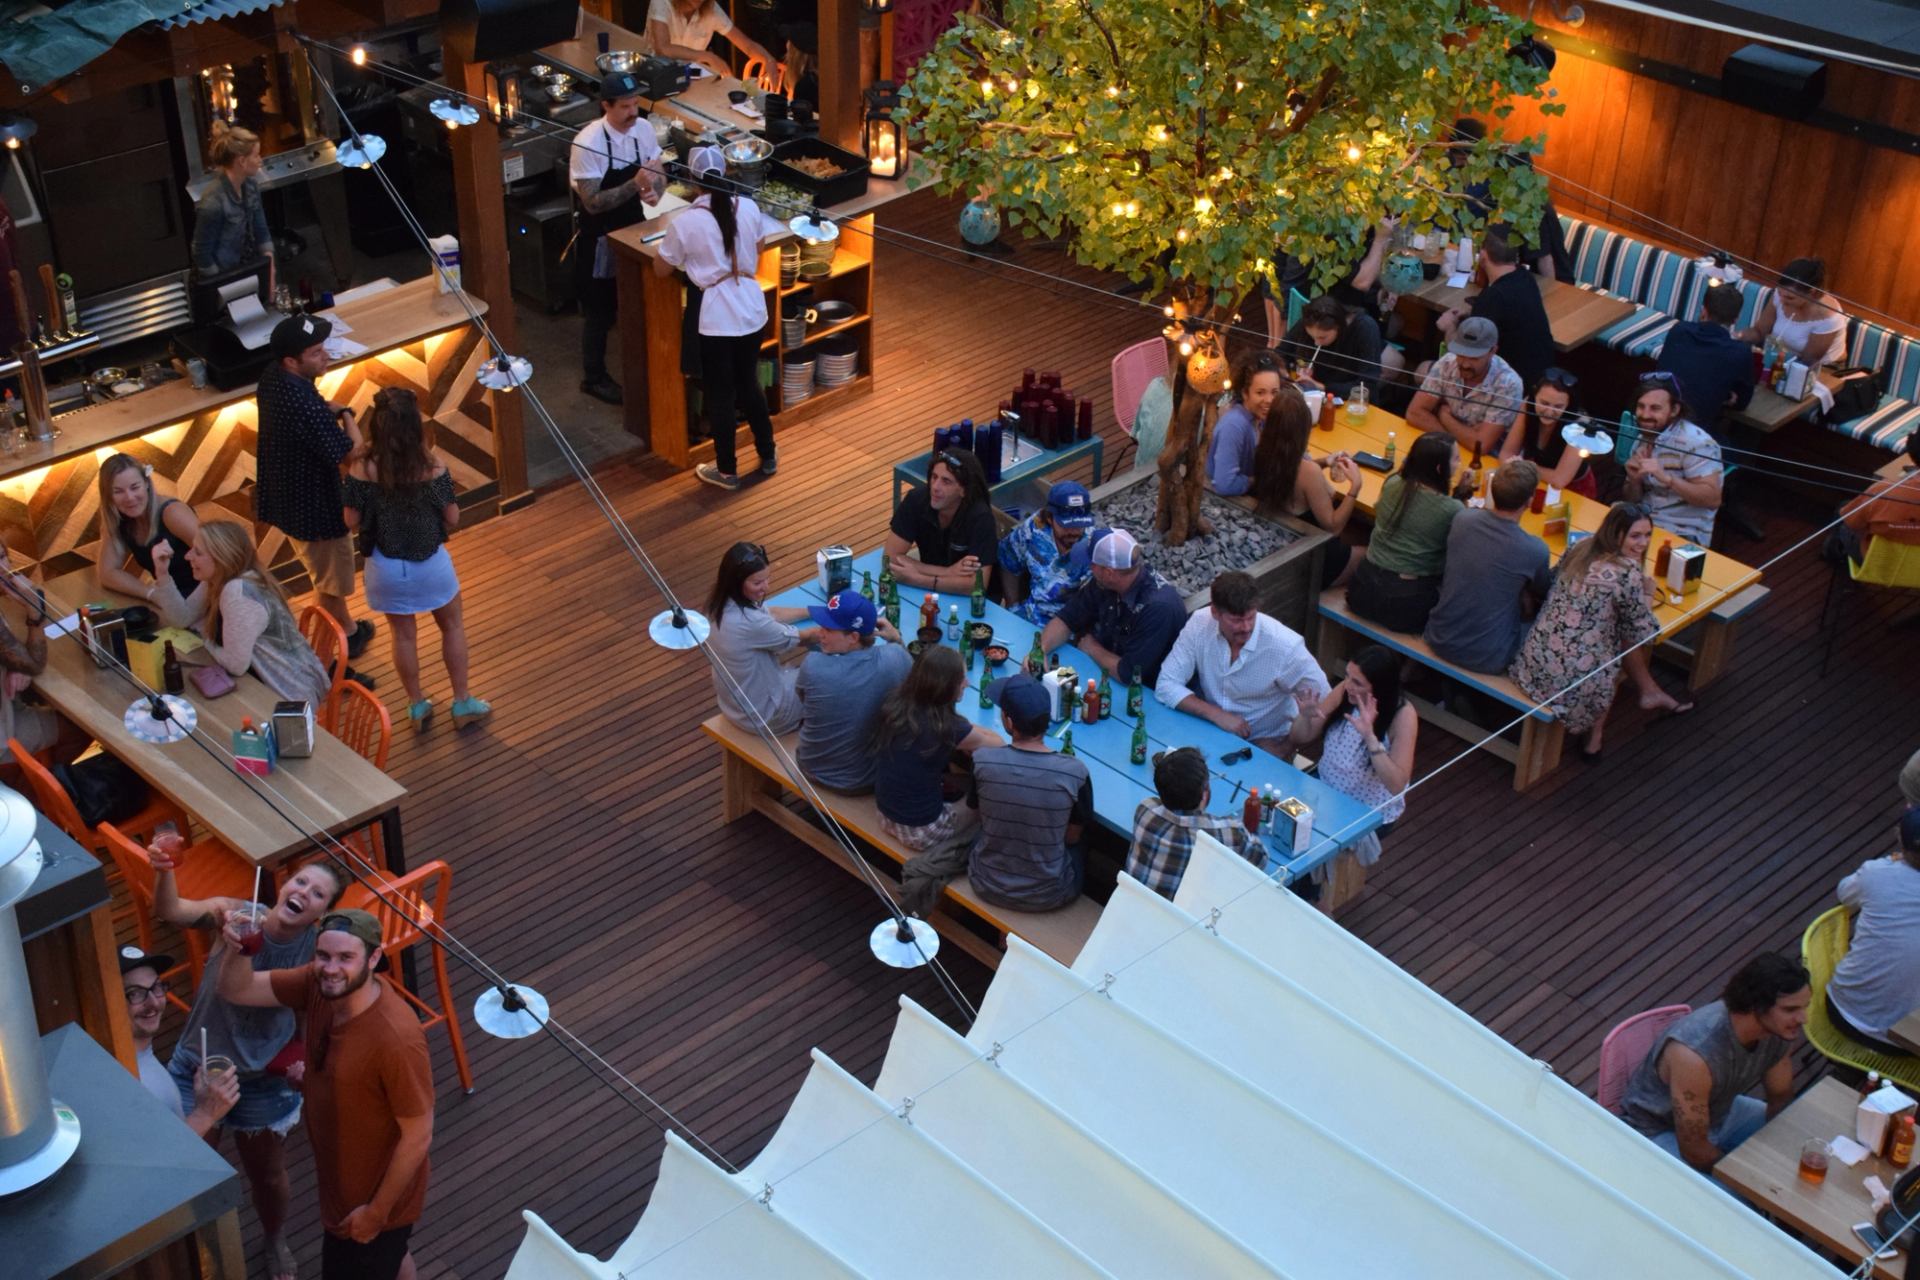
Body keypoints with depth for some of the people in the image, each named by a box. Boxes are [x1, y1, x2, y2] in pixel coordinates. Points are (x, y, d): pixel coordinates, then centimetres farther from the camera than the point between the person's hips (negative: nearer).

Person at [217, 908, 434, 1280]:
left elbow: (418, 1136, -27)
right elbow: (238, 990, -9)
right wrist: (236, 948, -31)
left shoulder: (396, 1039, -37)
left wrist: (377, 1211, -18)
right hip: (340, 1176, 7)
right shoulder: (319, 985, -16)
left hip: (378, 1192, -7)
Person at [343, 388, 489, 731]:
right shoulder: (433, 467, -20)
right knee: (453, 626, 22)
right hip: (430, 562, -1)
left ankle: (417, 707, 34)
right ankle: (463, 703, 31)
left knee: (403, 634, 21)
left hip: (386, 566, 1)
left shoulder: (362, 471, -19)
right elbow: (452, 518, -10)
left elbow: (352, 522, -10)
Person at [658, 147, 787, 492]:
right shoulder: (749, 208, -3)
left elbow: (661, 270, -2)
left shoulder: (685, 222, -15)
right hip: (752, 310, 5)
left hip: (717, 318, -5)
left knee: (720, 394, 10)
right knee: (749, 384, 23)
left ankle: (727, 471, 22)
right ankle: (767, 456, 34)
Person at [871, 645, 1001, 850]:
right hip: (919, 830, -7)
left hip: (886, 813, 7)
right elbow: (999, 745, -6)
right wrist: (973, 738, 13)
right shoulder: (945, 729, -26)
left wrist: (968, 736, 1)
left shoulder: (895, 702, -9)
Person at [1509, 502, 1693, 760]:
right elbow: (1644, 633, -5)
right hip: (1569, 679, -6)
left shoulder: (1580, 549, 5)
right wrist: (1646, 594, 14)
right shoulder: (1628, 572, -16)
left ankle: (1650, 693, 40)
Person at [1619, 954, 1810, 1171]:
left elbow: (1781, 1098, 1)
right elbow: (1694, 1151, -28)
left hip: (1720, 1112, 7)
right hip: (1660, 1132, -7)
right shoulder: (1695, 1055, -39)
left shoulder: (1779, 1029, -18)